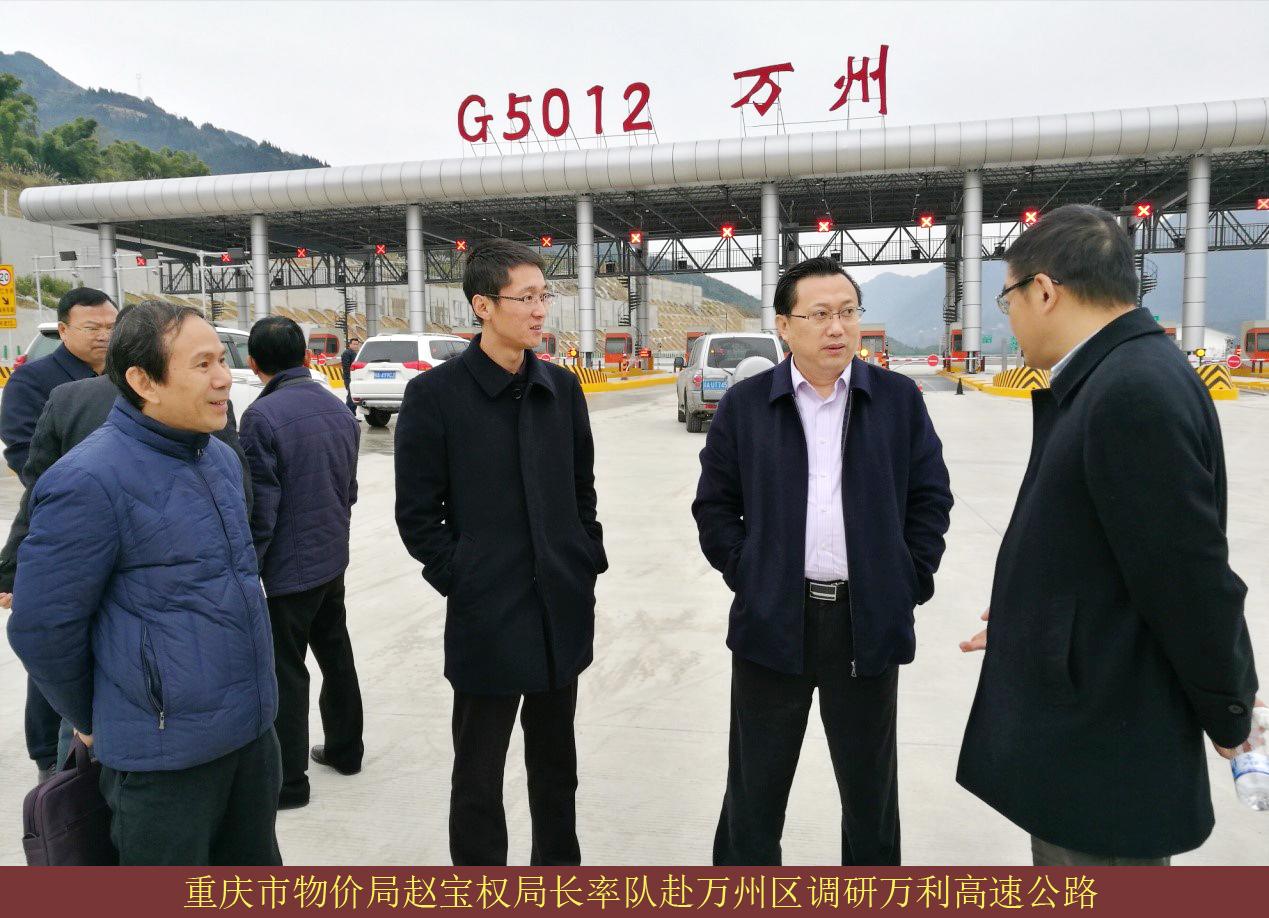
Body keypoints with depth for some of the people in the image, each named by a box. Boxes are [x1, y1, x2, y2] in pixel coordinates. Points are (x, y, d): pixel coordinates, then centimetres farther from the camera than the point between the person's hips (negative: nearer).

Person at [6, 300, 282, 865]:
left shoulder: (221, 459, 7)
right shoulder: (90, 480, -19)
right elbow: (42, 628, -14)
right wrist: (93, 722, 1)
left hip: (252, 727, 7)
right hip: (166, 752, -7)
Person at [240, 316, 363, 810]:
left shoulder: (264, 415, -18)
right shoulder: (338, 408, 4)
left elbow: (260, 509, -18)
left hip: (288, 565, -7)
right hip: (333, 559, 7)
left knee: (286, 672, 4)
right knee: (336, 655, 20)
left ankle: (287, 780, 16)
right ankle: (344, 749, 36)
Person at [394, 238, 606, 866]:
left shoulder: (562, 388, 5)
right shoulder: (435, 394, -10)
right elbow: (417, 512, -7)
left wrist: (588, 564, 6)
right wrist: (460, 580, -10)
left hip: (563, 610, 5)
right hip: (485, 617, -5)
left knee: (556, 761, 21)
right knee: (479, 774, 11)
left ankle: (559, 864, 42)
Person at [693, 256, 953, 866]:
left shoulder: (899, 399, 1)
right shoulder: (745, 404, -1)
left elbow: (931, 496, 5)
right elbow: (714, 504, 4)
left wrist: (911, 580, -1)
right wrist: (745, 575, -3)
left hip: (869, 621, 1)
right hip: (773, 620, 0)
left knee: (869, 778, 18)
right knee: (756, 781, 14)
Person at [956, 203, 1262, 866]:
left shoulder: (1136, 391, -25)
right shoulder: (1114, 379, 6)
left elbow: (1191, 580, -21)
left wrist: (1228, 715, -8)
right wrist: (1033, 622, 18)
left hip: (1103, 746, -9)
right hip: (1078, 725, 9)